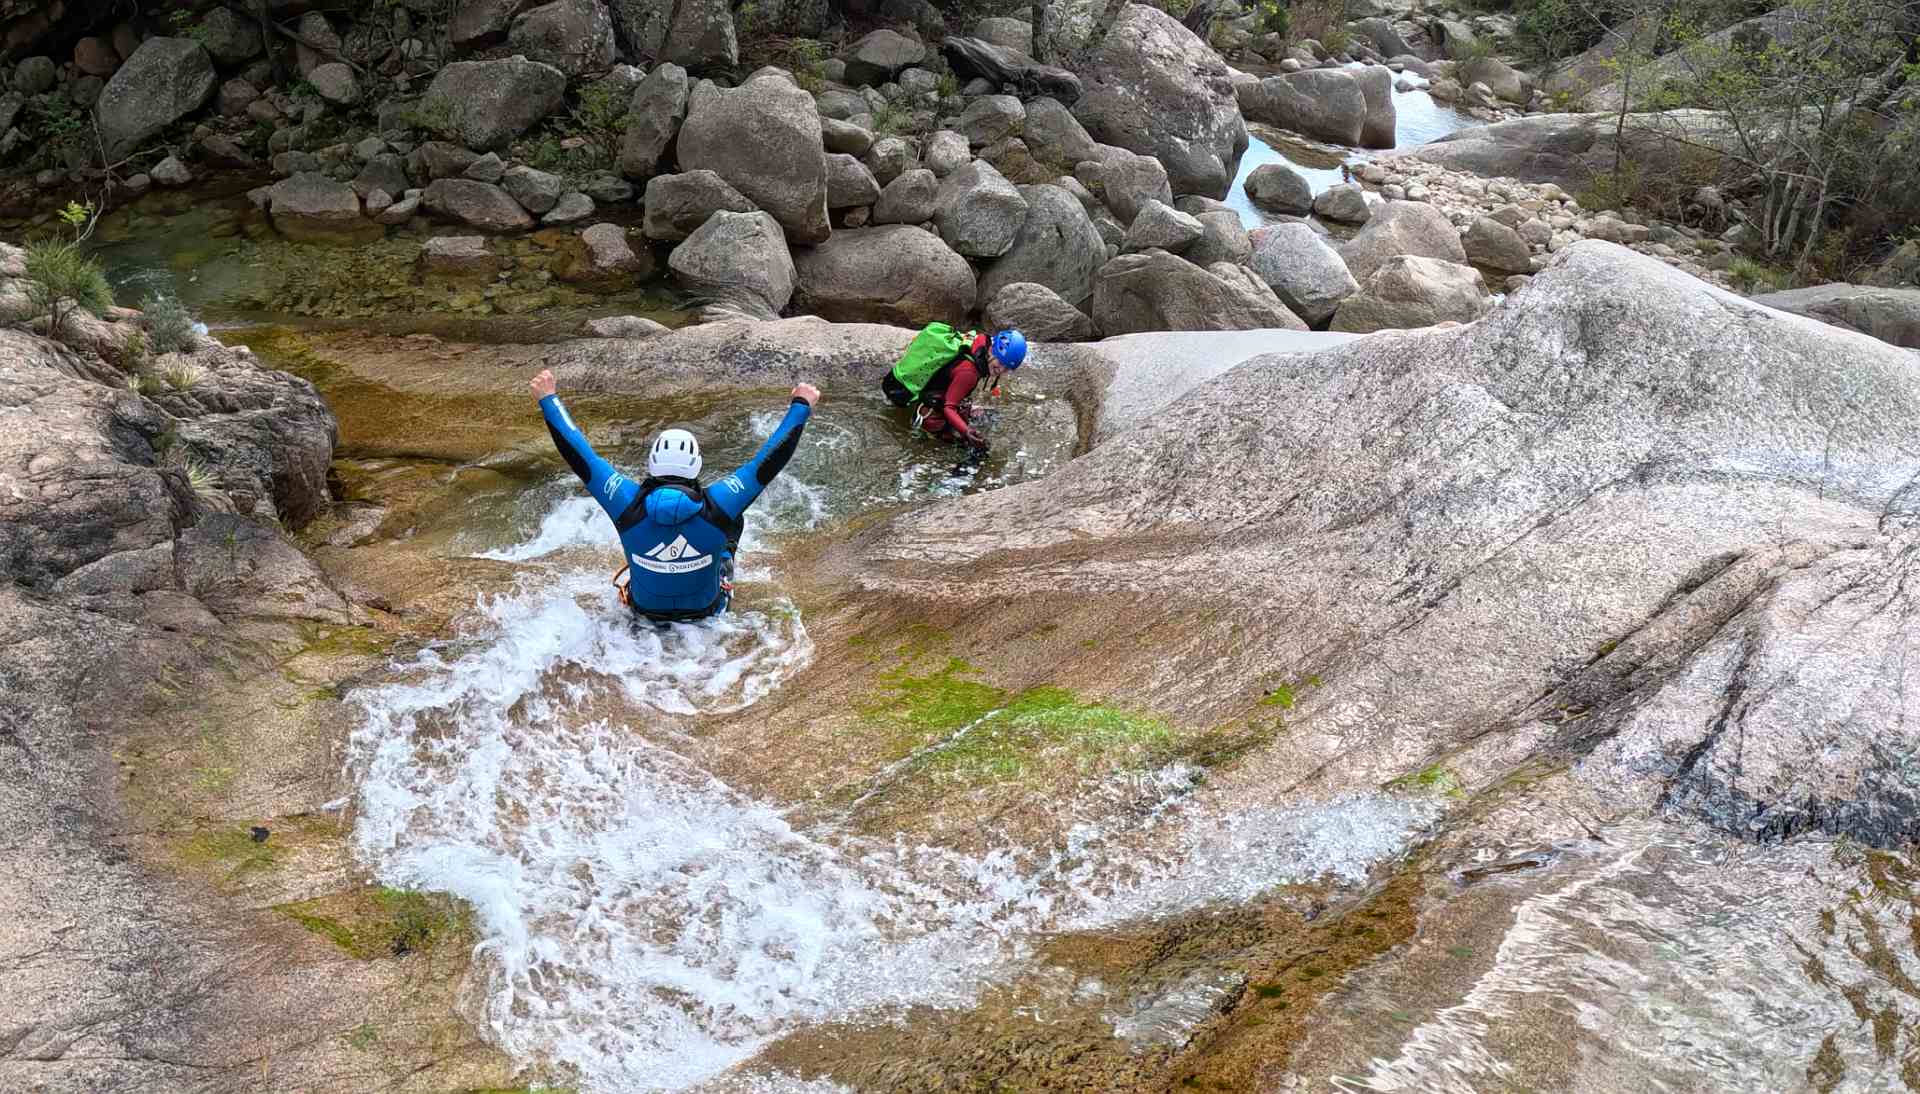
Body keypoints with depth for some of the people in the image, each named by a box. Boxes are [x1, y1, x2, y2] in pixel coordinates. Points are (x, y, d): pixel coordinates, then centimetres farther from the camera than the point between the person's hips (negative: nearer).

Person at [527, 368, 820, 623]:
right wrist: (801, 407, -11)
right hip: (706, 610, -1)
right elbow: (770, 460, -22)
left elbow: (577, 453, -19)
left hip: (645, 607, 1)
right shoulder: (716, 507, -30)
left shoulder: (629, 505, -28)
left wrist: (548, 399, -7)